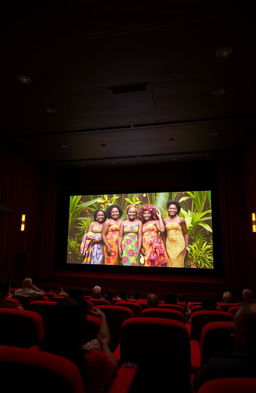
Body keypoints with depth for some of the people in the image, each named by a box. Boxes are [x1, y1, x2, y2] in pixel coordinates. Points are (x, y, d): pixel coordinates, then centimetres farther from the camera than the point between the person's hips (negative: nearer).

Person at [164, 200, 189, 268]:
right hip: (169, 244, 3)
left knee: (178, 263, -1)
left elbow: (185, 234, 0)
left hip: (179, 244, -3)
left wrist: (186, 247, -4)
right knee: (170, 263, 6)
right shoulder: (165, 220, 6)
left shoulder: (181, 220, -4)